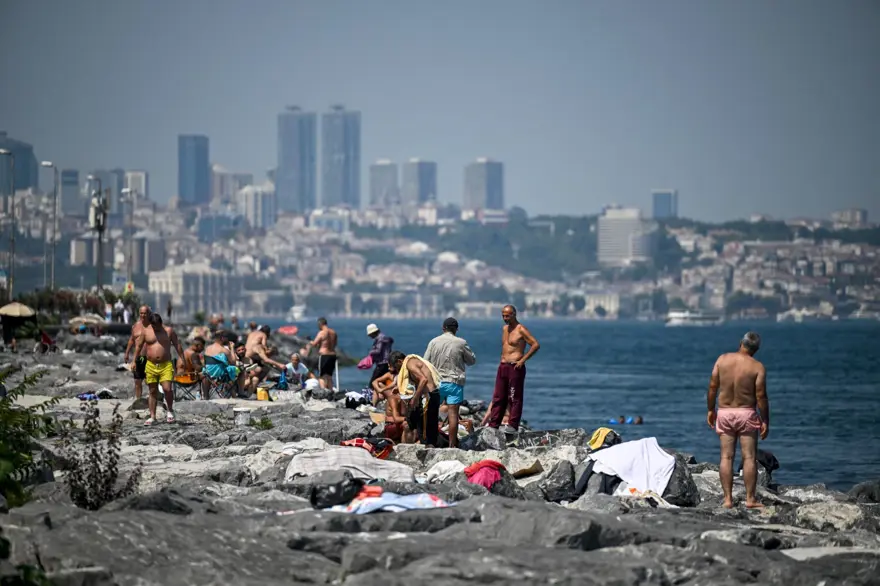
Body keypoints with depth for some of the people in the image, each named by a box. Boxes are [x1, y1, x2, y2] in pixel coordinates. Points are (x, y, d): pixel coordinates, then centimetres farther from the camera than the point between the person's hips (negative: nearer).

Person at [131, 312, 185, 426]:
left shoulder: (169, 331, 3)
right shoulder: (145, 331, 4)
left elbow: (177, 345, 7)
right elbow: (138, 346, 12)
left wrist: (181, 359, 0)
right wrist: (134, 361, 8)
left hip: (166, 365, -2)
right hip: (151, 366, 2)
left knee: (167, 389, -15)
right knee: (153, 391, 5)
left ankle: (170, 410, 9)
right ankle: (152, 417, 10)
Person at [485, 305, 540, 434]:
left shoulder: (521, 330, -9)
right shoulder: (505, 328, 16)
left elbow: (536, 345, -15)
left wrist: (523, 360, -16)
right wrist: (502, 359, 16)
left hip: (515, 367, -8)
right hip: (503, 366, 8)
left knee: (514, 398, -5)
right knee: (498, 397, 8)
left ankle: (513, 425, -3)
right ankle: (493, 424, 10)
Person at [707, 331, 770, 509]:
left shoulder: (722, 359, -2)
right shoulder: (757, 367, -10)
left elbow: (713, 386, 0)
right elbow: (761, 396, -11)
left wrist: (711, 410, 11)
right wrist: (765, 421, -2)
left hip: (724, 413, 3)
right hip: (747, 414, -3)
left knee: (726, 457, 5)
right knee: (749, 457, 3)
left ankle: (728, 498, 4)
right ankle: (750, 498, 2)